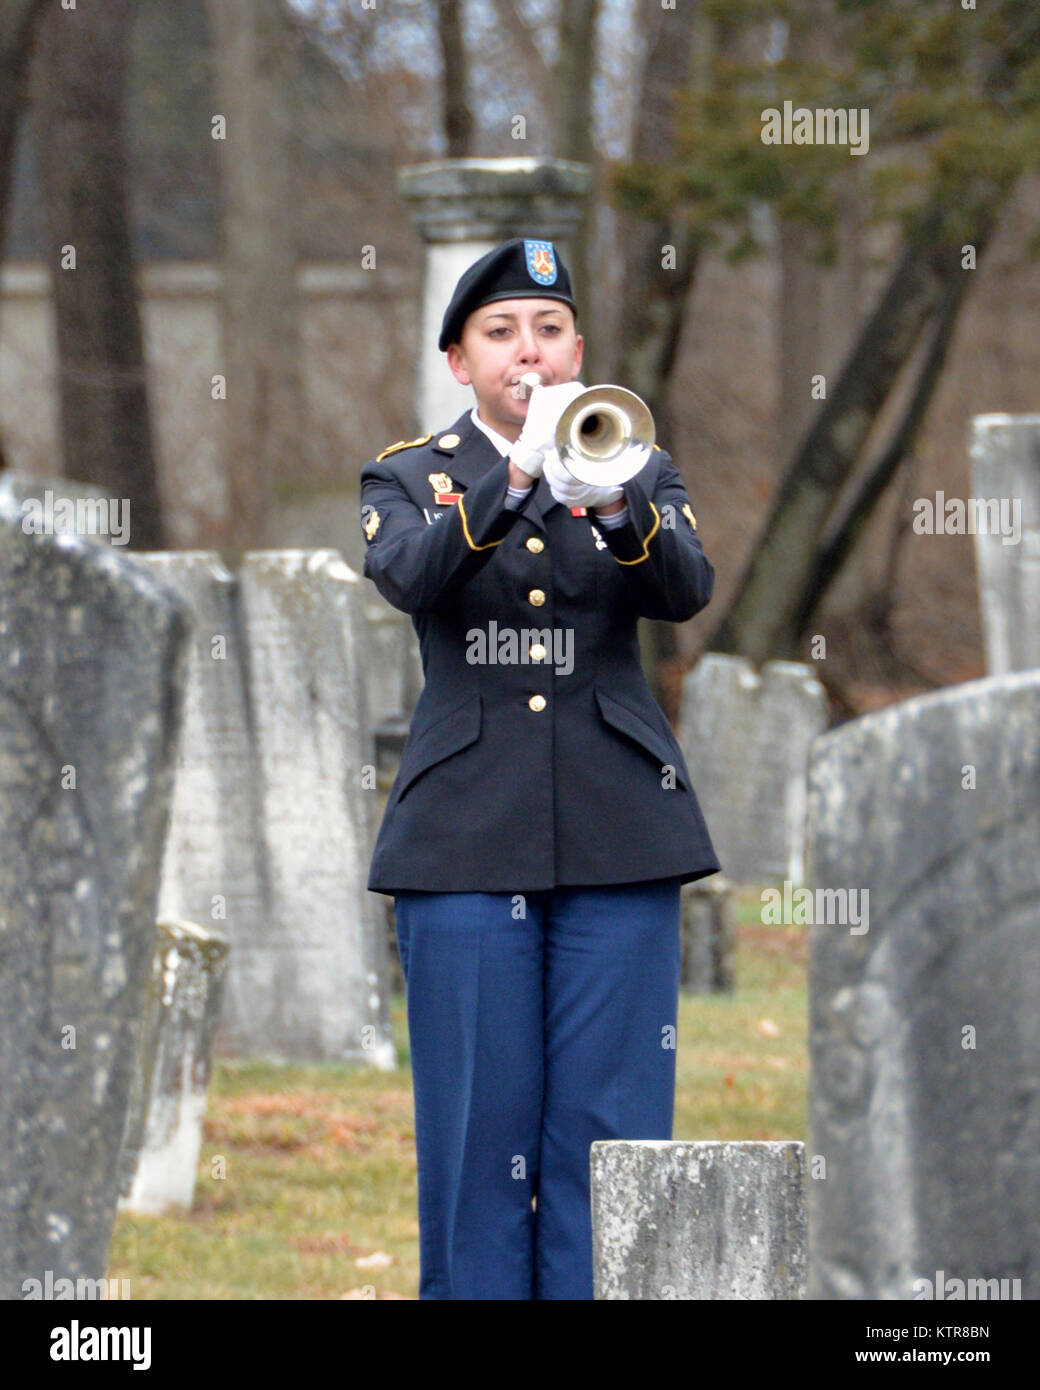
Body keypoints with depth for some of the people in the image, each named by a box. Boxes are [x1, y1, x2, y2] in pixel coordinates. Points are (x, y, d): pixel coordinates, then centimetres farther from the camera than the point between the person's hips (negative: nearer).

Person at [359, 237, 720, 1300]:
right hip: (465, 839, -1)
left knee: (609, 1121, -2)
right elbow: (406, 575, -14)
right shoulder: (411, 478, 8)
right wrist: (515, 475, -28)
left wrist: (615, 505, -29)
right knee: (476, 1120, -1)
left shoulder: (642, 475, 11)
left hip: (615, 832, 1)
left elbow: (686, 592, -9)